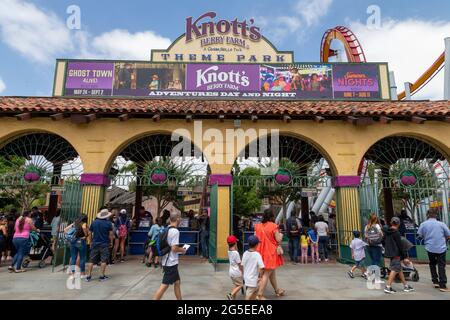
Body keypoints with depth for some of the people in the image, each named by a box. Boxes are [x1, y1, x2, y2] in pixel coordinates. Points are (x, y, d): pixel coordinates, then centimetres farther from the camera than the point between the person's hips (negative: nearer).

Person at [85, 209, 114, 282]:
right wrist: (111, 242, 4)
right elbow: (110, 234, -8)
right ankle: (102, 276, 6)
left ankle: (88, 276, 12)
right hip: (104, 244, -3)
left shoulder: (94, 222, 3)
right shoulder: (108, 223, -7)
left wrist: (91, 242, 16)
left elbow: (90, 233, 7)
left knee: (91, 260, 9)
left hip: (95, 244, 3)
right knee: (104, 261, 5)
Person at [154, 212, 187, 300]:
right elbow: (174, 248, -23)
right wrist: (182, 250, -5)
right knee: (165, 285, -2)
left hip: (167, 261, 9)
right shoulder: (175, 231, -20)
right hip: (171, 263, -9)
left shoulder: (166, 229, 7)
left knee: (177, 282, 17)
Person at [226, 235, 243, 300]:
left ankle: (233, 298, 18)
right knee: (240, 285, 6)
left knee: (236, 285, 18)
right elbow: (239, 264, -17)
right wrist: (242, 271, -5)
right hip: (237, 272, -7)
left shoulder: (229, 251, -1)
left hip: (231, 271, 7)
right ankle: (231, 294, -8)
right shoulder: (236, 253, -22)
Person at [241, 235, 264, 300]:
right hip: (253, 280, -6)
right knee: (248, 297, 4)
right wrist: (260, 277, -10)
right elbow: (261, 267, -25)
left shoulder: (245, 253, -3)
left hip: (246, 278, 6)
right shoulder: (257, 255, -20)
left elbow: (242, 265, 6)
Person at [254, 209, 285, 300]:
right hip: (271, 252, -6)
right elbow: (278, 240, -11)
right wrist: (280, 235, 9)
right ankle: (260, 295, 2)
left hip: (262, 252, 6)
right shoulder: (273, 226, -14)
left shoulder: (258, 226, 2)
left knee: (272, 272, 22)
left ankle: (277, 290, 38)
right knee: (267, 274, 0)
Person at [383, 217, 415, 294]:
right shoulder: (396, 233, -14)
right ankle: (388, 287, -7)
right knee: (395, 270, -5)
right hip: (396, 254, -8)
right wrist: (405, 257, -10)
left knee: (399, 269, 16)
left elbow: (384, 242, 17)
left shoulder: (386, 232, 9)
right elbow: (400, 245, -15)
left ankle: (406, 286, 25)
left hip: (390, 253, 8)